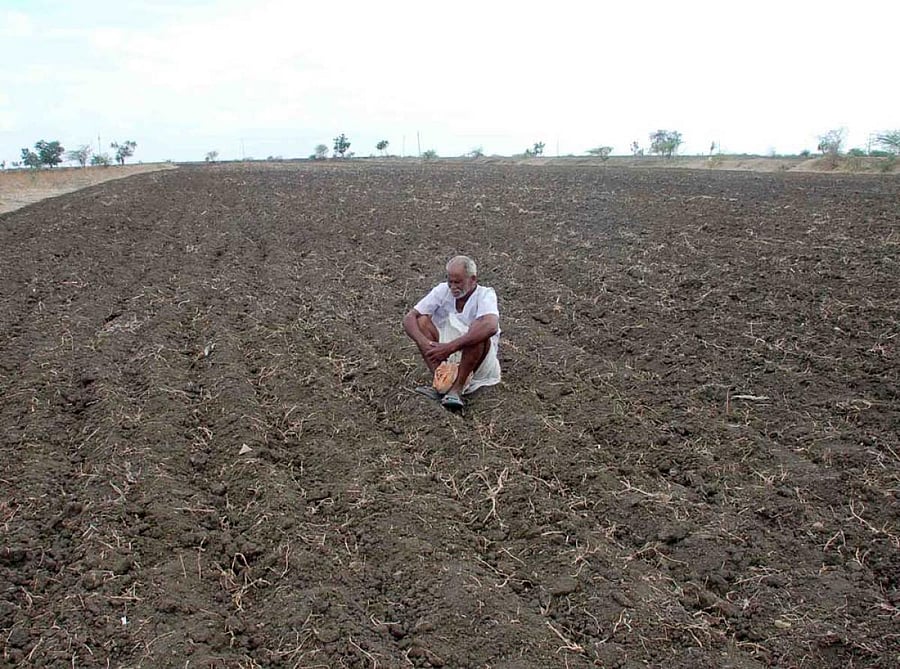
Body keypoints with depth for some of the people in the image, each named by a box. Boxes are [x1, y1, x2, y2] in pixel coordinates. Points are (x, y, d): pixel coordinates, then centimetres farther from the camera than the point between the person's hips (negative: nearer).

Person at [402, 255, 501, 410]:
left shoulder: (485, 294, -15)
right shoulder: (442, 291, -4)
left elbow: (491, 326, -38)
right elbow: (409, 318, -11)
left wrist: (451, 347, -43)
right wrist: (423, 342, -32)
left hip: (479, 359, -4)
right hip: (445, 359, 4)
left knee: (478, 330, -32)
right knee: (422, 321, -15)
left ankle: (457, 389, -30)